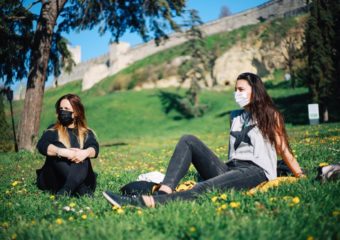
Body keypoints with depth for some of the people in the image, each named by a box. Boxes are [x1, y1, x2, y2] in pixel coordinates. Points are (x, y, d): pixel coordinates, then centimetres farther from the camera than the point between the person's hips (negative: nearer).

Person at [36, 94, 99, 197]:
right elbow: (42, 145, -11)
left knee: (82, 158, -28)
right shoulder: (53, 131, 10)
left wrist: (86, 152, -33)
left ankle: (63, 193, -50)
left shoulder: (86, 133, 14)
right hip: (54, 179, 0)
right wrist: (61, 151, -31)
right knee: (57, 152, -26)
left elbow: (94, 148, -8)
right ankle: (83, 190, -41)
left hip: (82, 178, 0)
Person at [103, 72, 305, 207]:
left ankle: (151, 202, -58)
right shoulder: (235, 117, 25)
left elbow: (284, 149, 8)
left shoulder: (270, 115, 10)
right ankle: (165, 191, -38)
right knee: (189, 140, -14)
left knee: (206, 188, -36)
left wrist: (301, 176, 3)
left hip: (256, 172, -6)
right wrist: (228, 170, 16)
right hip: (230, 169, 6)